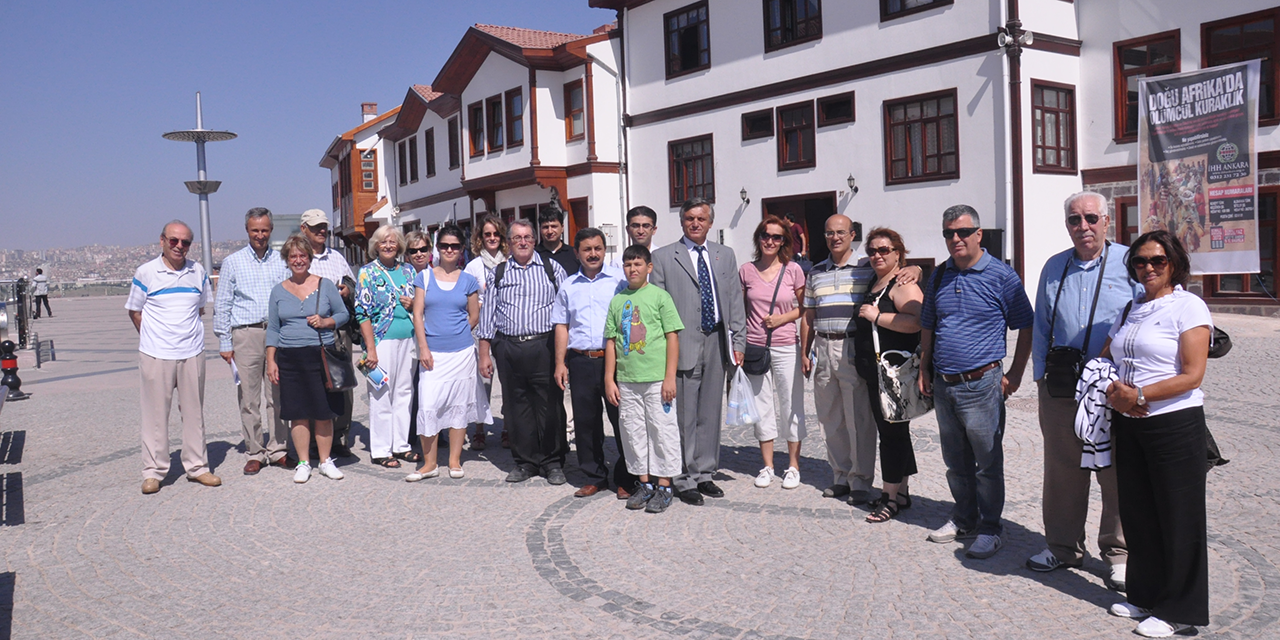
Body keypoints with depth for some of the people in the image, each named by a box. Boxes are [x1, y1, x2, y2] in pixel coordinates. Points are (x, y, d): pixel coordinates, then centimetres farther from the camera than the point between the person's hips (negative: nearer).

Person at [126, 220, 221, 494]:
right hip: (156, 355, -3)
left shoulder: (198, 272, 7)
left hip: (193, 353, 3)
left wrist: (188, 333, 10)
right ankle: (153, 471, 11)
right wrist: (154, 337, 2)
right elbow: (134, 312, 6)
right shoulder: (145, 273, -2)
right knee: (155, 414, 2)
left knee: (194, 411, 9)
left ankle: (197, 466, 19)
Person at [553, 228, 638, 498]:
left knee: (622, 419, 0)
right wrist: (560, 363, 6)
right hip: (580, 362, 3)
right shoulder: (568, 286, 13)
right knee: (586, 421, 8)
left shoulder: (619, 281, 4)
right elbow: (562, 326, 14)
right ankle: (594, 477, 21)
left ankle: (626, 479, 12)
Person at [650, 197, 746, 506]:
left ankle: (704, 473, 22)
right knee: (684, 415, -2)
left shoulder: (725, 255, 14)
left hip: (717, 342, 4)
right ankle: (684, 480, 8)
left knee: (710, 413, 10)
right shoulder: (663, 257, 2)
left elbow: (735, 301, 13)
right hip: (683, 344, -4)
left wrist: (738, 342, 5)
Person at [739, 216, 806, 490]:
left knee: (791, 406, 4)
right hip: (754, 348, 1)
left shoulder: (793, 270, -1)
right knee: (762, 407, 8)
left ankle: (793, 467, 17)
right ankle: (767, 466, 20)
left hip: (786, 347, -1)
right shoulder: (746, 271, 3)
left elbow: (805, 307, 7)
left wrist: (783, 318, -10)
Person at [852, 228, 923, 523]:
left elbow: (917, 321, -28)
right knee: (890, 430, 14)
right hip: (875, 374, 10)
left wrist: (877, 316, -22)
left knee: (892, 431, -5)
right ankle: (901, 492, 24)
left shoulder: (903, 285, -11)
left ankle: (891, 496, 3)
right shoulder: (874, 284, 18)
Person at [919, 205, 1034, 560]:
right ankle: (963, 519, 30)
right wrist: (925, 370, 12)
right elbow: (928, 326, 19)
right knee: (955, 461, 15)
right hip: (943, 385, 5)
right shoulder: (940, 276, 10)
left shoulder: (1001, 276, -6)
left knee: (987, 462, 2)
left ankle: (989, 529, 15)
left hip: (981, 384, -5)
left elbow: (1025, 327, -1)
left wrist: (1015, 374, -5)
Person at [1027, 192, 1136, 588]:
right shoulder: (1053, 268, 11)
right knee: (1061, 469, 12)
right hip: (1061, 387, 4)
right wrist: (1041, 374, 9)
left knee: (1118, 473, 3)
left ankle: (1119, 553, 19)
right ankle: (1063, 546, 27)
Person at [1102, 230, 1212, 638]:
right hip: (1128, 425, 7)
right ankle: (1145, 595, 27)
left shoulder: (1189, 307, -7)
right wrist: (1113, 390, -3)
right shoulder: (1130, 310, 13)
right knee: (1137, 513, 12)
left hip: (1175, 423, -6)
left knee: (1179, 519, 3)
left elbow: (1192, 376, -14)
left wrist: (1139, 395, -17)